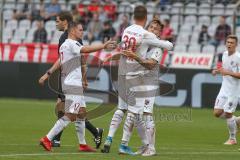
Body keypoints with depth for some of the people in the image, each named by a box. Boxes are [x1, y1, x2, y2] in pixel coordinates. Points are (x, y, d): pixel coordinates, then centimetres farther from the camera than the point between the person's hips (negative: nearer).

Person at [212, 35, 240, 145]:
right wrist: (218, 71, 3)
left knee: (228, 114, -4)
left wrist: (228, 72, -28)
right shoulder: (225, 54, 8)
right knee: (217, 113, 2)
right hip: (224, 89, 7)